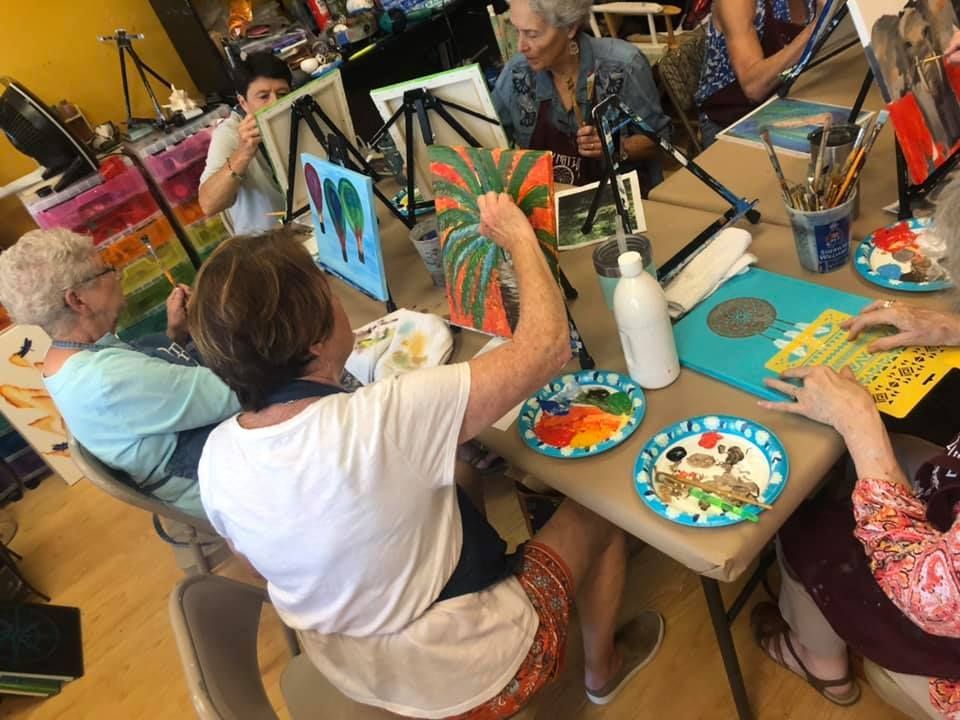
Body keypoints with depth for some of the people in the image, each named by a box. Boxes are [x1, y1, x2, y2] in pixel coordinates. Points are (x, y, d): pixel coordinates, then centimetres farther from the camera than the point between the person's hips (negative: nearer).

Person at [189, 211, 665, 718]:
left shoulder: (216, 460, -16)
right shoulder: (384, 419, -37)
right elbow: (548, 346, -28)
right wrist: (521, 239, -13)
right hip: (469, 677, -5)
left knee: (459, 491, 22)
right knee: (594, 514, 13)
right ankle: (602, 669, 39)